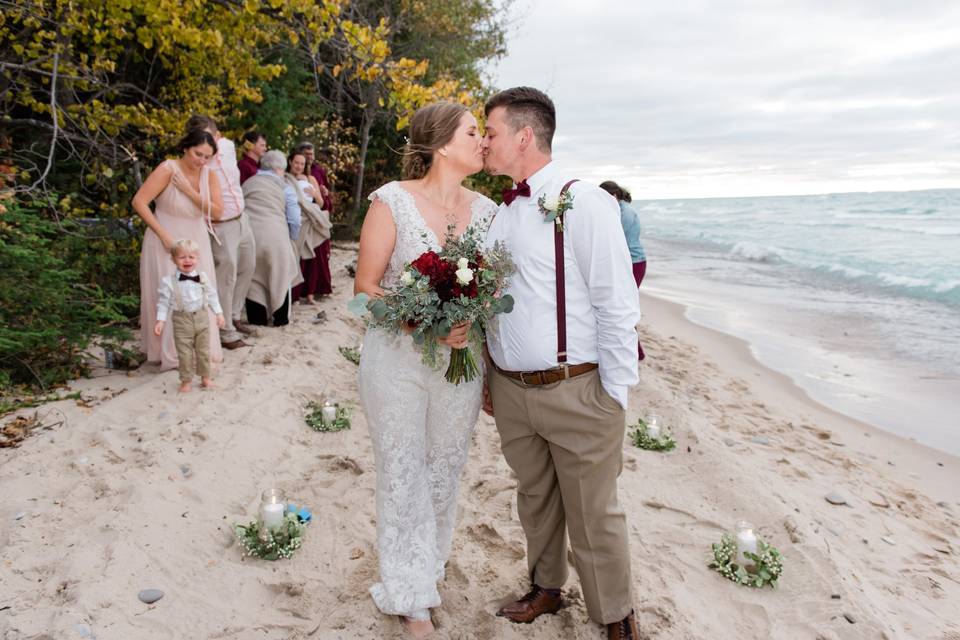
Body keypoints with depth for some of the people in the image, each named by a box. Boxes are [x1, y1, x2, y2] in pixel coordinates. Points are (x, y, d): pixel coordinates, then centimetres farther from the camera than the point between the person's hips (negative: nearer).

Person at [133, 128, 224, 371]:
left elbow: (217, 212, -12)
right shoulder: (168, 169, -17)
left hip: (196, 241, 5)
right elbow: (139, 202, -20)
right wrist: (164, 235, -22)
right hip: (168, 241, -5)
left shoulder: (209, 175, -3)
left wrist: (190, 191, -22)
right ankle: (171, 353, 13)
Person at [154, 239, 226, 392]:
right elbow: (163, 302, -4)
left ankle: (206, 377, 27)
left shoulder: (203, 277, 0)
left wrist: (219, 312, 8)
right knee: (184, 353, 2)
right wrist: (160, 321, -9)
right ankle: (186, 381, 16)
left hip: (201, 318, 3)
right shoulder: (168, 281, -8)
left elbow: (212, 296, 9)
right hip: (182, 320, -2)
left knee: (203, 350, 12)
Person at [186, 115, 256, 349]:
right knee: (227, 278, -3)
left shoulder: (228, 145, -5)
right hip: (222, 228, -8)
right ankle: (227, 333, 9)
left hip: (241, 220, 8)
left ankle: (233, 316, 37)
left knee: (247, 268, 20)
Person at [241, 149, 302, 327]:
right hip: (275, 237, -3)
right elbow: (294, 220, 2)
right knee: (280, 278, 13)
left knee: (253, 279, 13)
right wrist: (291, 239, 19)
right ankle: (281, 319, 17)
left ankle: (257, 319, 16)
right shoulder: (284, 187, 7)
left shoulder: (246, 184, 19)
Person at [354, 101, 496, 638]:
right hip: (397, 358, -3)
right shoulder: (393, 202, -9)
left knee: (445, 473, 16)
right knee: (403, 477, 7)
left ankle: (431, 565, 41)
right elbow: (366, 287, -9)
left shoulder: (486, 210, 2)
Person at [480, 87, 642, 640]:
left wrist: (615, 395, -12)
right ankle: (546, 588, 43)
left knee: (593, 516, 8)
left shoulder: (583, 203, -11)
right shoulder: (500, 213, 11)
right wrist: (491, 381, 15)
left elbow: (618, 305, -13)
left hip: (575, 392, -6)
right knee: (535, 501, 20)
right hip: (511, 391, 6)